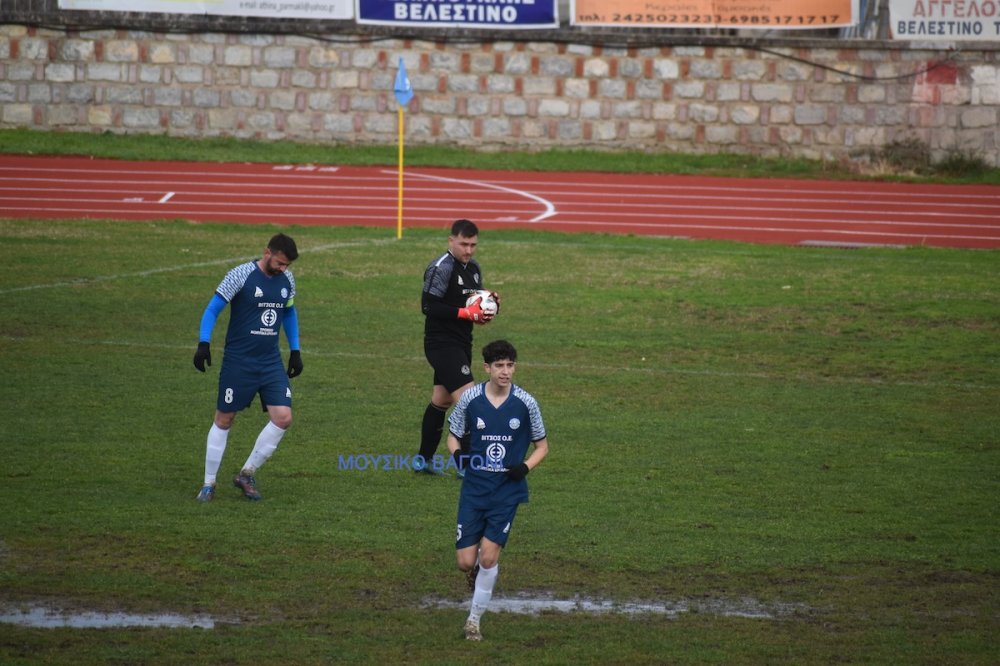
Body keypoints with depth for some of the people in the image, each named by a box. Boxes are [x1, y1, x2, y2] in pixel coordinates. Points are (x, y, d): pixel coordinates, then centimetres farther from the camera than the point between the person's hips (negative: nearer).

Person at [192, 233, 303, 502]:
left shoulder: (287, 280, 5)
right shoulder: (241, 275, -13)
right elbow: (213, 309, -10)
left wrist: (295, 351, 20)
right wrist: (204, 343, -21)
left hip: (271, 363, 5)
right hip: (238, 362, -5)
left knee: (283, 418, -8)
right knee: (224, 420, 3)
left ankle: (247, 474, 8)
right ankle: (209, 484, 15)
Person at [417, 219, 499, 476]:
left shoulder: (474, 268, 12)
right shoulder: (441, 268, -15)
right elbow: (428, 306, -21)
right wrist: (466, 313, -25)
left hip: (461, 344, 9)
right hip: (442, 345, -9)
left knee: (441, 400, 16)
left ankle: (424, 460, 27)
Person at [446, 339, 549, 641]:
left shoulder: (525, 403, -5)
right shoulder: (470, 399, -4)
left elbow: (542, 446, 7)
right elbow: (453, 436, 10)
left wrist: (525, 467, -12)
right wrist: (458, 453, -13)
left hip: (507, 491, -1)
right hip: (474, 488, 1)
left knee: (488, 558, -10)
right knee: (466, 562, -4)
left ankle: (474, 620, 8)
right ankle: (478, 571, 35)